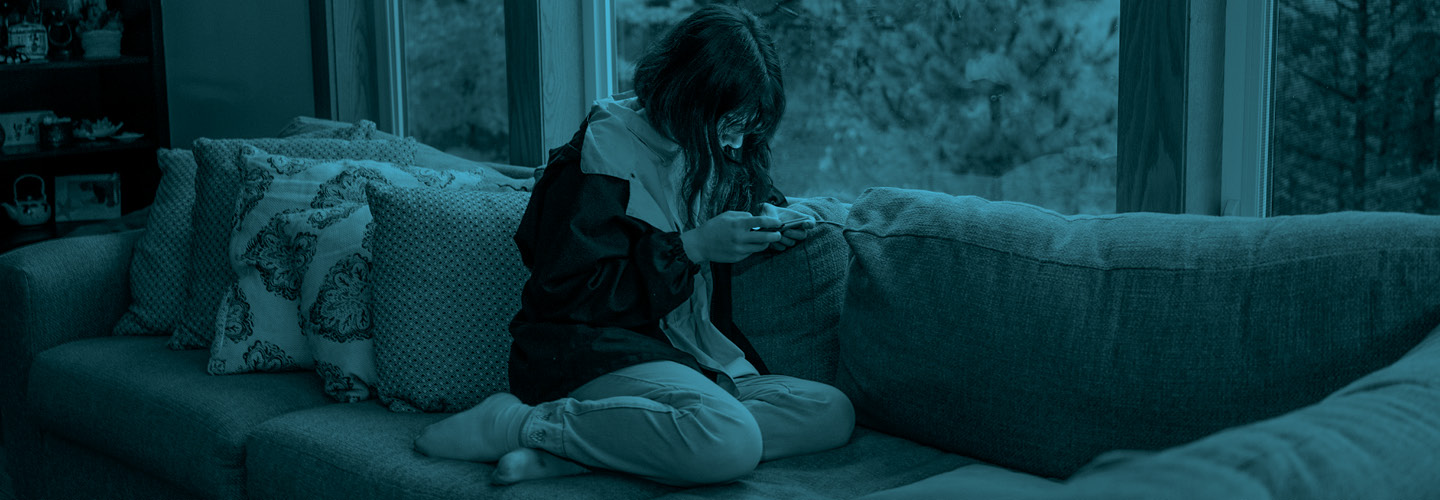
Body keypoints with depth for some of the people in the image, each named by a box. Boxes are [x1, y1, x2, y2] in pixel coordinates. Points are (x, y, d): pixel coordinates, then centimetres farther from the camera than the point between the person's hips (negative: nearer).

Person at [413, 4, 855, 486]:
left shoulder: (718, 154, 10)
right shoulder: (604, 154, -12)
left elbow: (754, 194, 34)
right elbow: (566, 292, -15)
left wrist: (771, 219, 7)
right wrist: (691, 247, -17)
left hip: (693, 356, 9)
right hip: (592, 351, -9)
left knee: (834, 413, -16)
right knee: (730, 443, -36)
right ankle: (520, 424, -19)